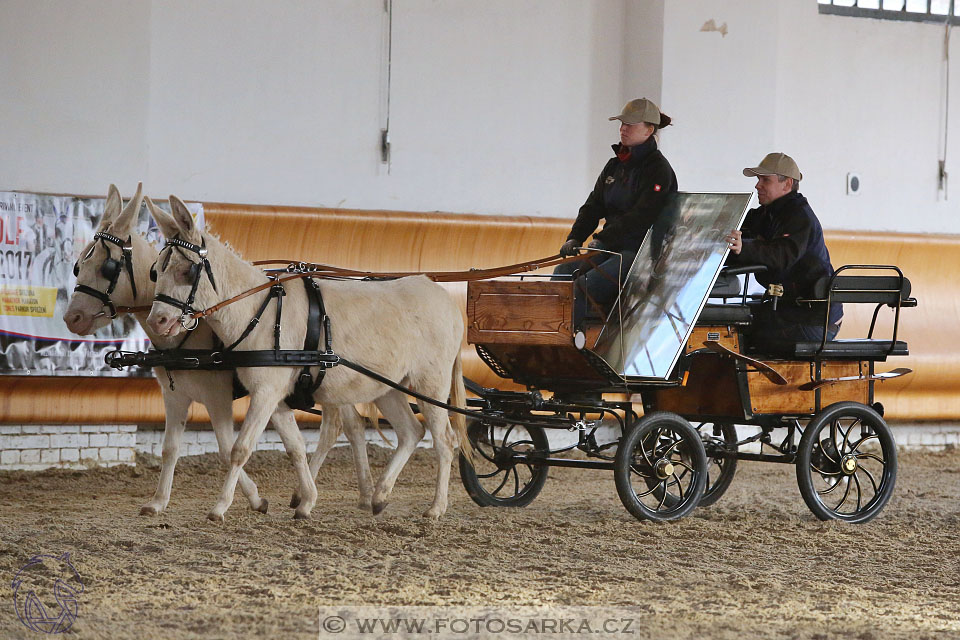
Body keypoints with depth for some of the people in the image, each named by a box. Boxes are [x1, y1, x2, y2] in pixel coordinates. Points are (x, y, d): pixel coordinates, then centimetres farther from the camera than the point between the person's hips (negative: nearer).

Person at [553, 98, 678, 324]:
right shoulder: (615, 165, 16)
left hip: (639, 251, -8)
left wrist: (602, 239, -23)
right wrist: (574, 238, -4)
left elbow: (641, 216, -19)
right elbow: (593, 206, 14)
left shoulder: (659, 169, -9)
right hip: (610, 247, 8)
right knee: (562, 272, -12)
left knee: (585, 284, -27)